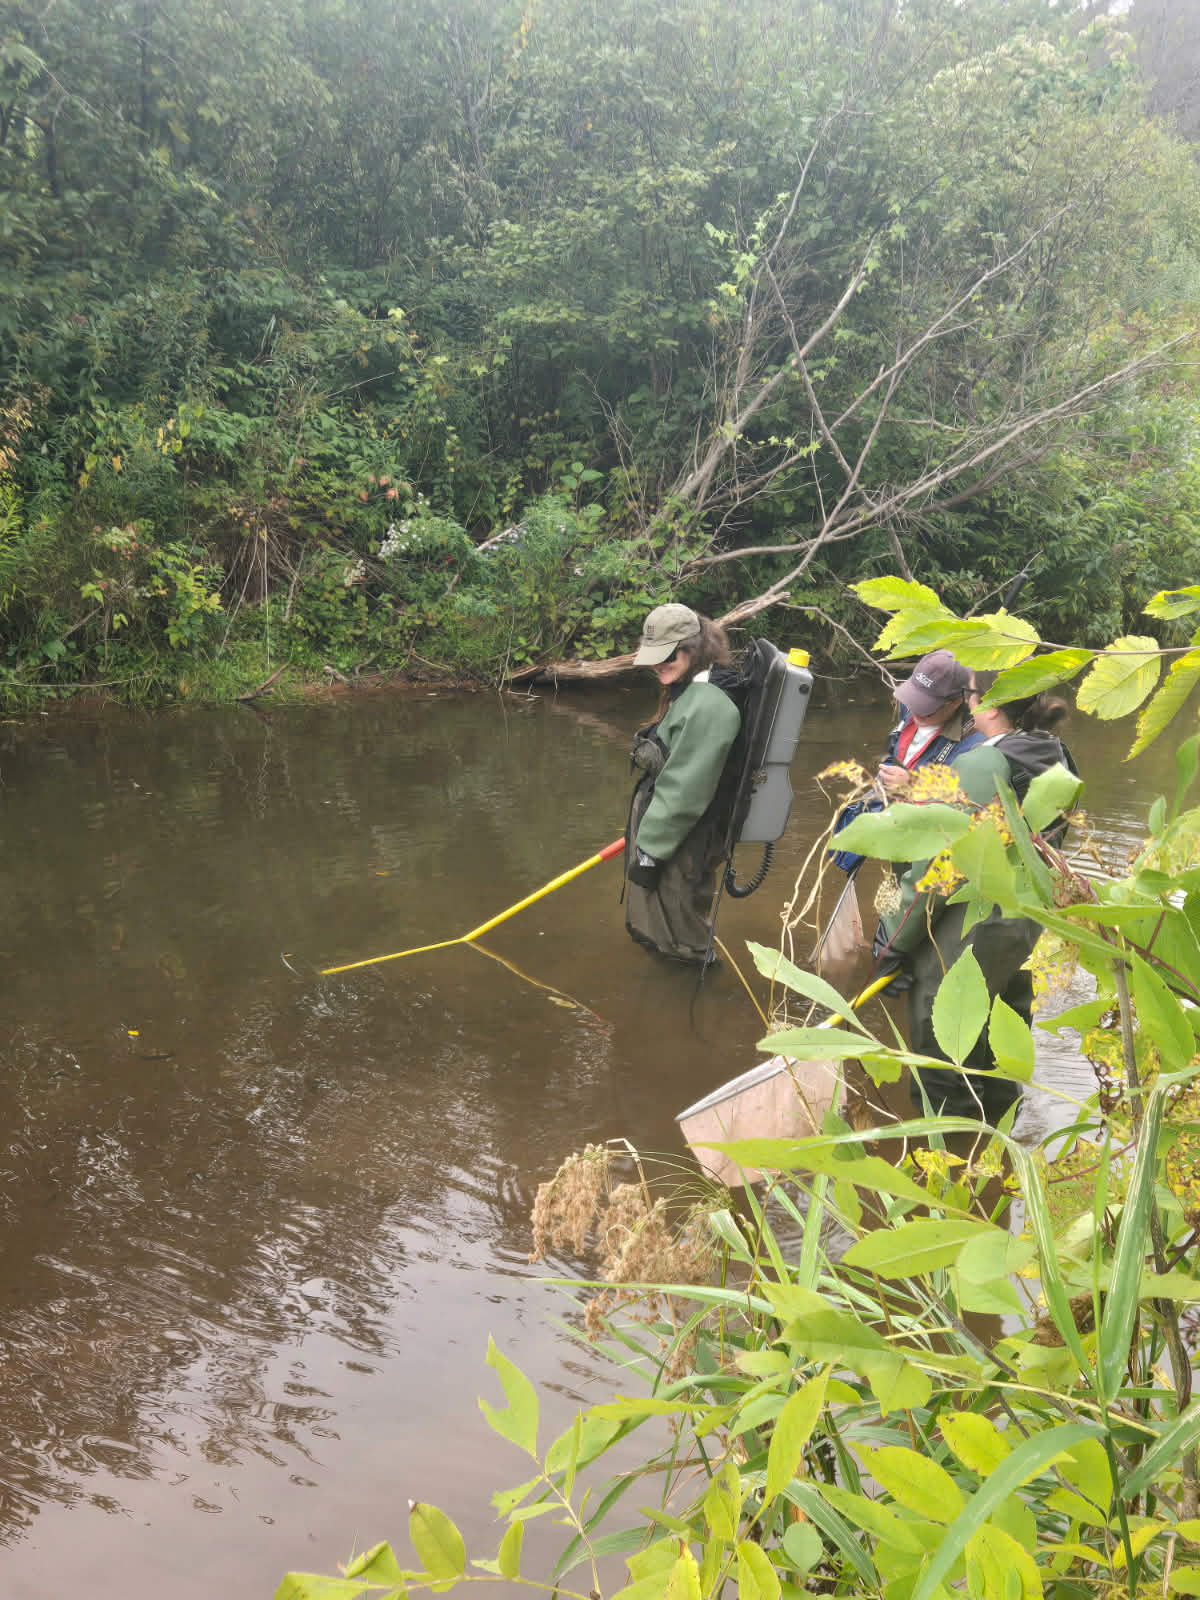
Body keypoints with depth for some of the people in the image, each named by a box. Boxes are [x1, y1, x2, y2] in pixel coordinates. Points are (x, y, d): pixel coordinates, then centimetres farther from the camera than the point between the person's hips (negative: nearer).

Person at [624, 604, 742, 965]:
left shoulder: (708, 706, -24)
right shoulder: (685, 693, 9)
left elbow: (684, 789, -25)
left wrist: (650, 850, -19)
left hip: (682, 844, -10)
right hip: (662, 826, 10)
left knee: (678, 944, 4)